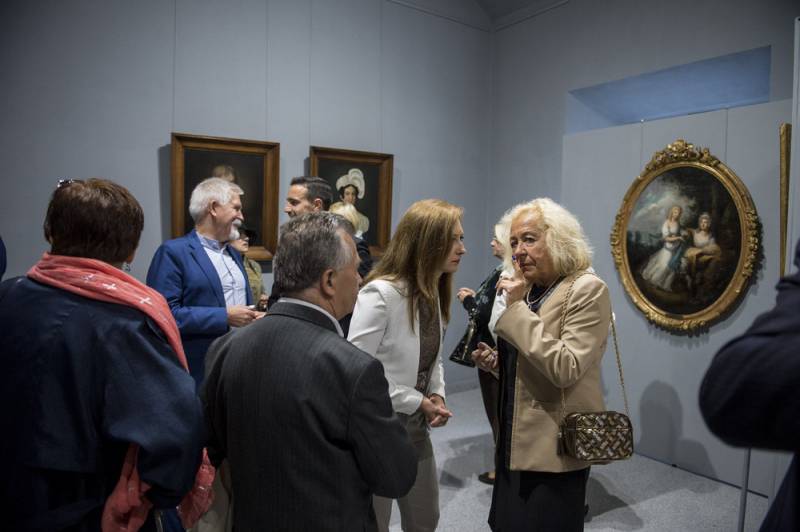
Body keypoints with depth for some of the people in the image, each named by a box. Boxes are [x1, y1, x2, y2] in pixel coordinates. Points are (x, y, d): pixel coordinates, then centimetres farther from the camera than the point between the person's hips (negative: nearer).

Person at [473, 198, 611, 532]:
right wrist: (496, 361, -2)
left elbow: (564, 369, -28)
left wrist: (517, 307, -26)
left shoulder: (587, 289, -17)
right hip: (517, 441, 8)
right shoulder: (530, 289, 7)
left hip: (555, 448, -7)